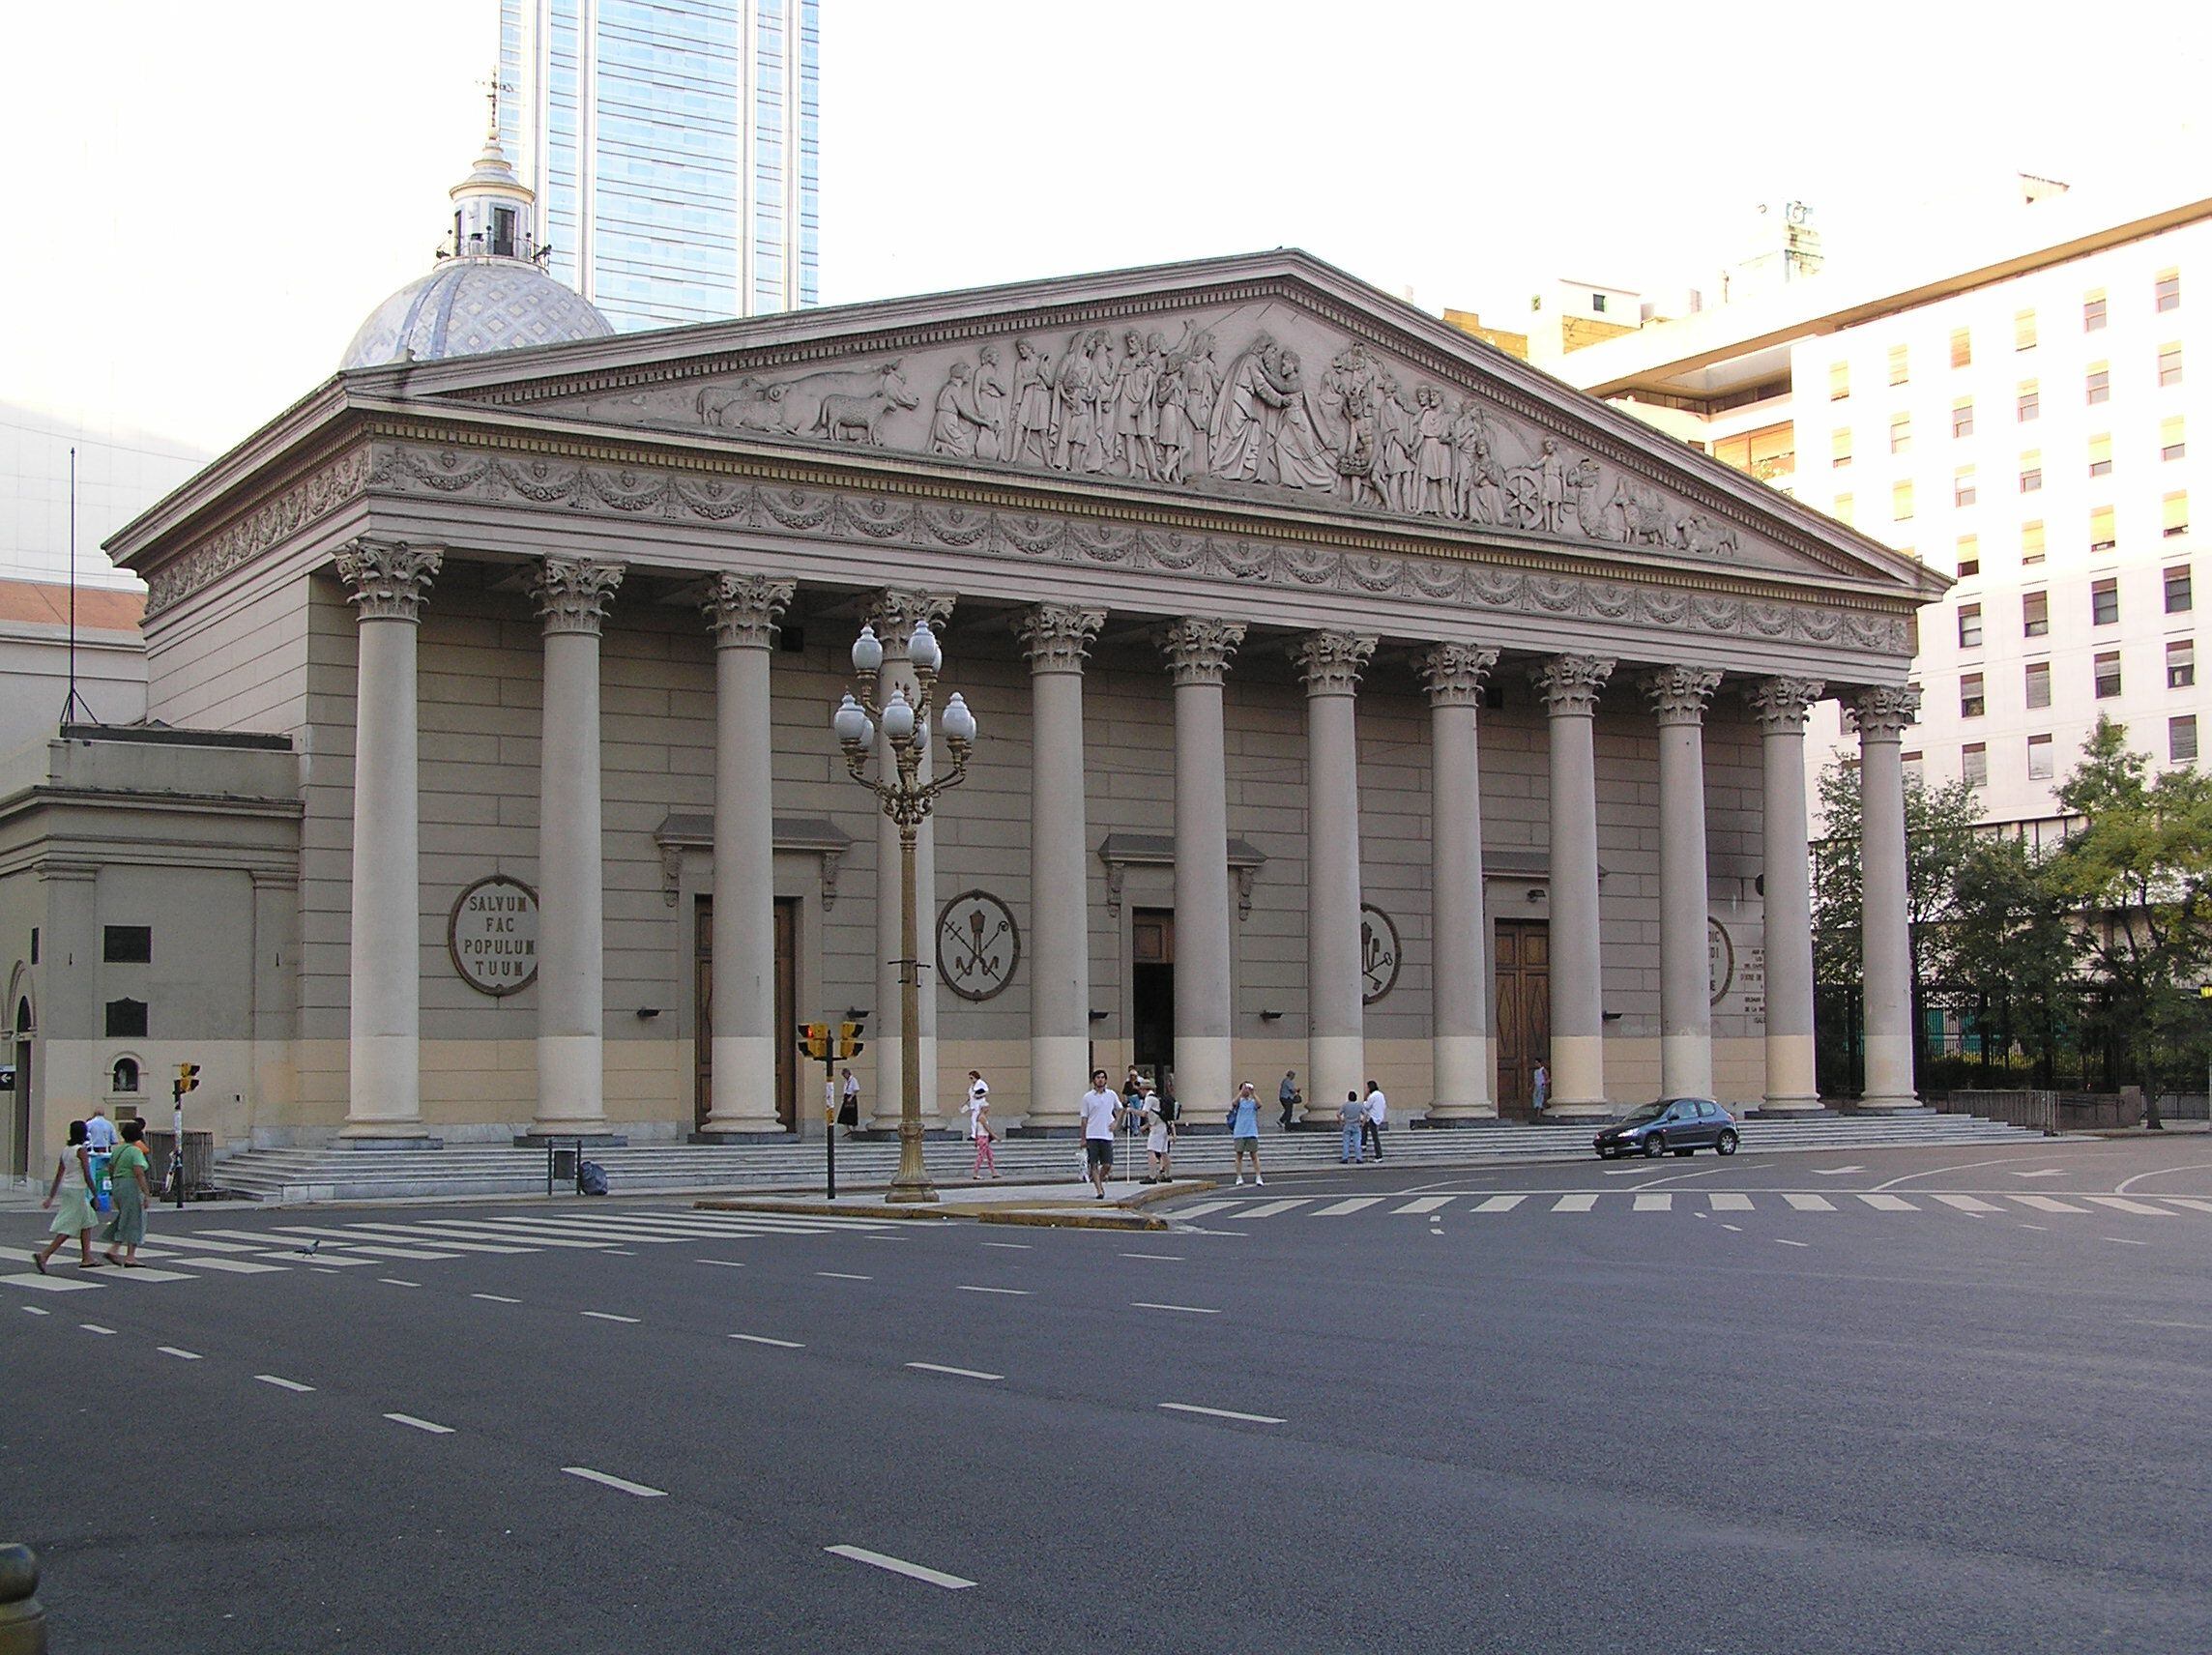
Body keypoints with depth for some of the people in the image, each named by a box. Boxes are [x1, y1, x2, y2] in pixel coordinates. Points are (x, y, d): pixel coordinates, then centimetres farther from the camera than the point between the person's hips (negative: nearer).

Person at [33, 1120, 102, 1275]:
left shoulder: (65, 1151, 9)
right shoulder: (81, 1150, -13)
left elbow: (58, 1176, 11)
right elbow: (87, 1176, -16)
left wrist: (50, 1197, 12)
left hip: (66, 1188, 8)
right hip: (78, 1191, -8)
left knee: (87, 1222, 17)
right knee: (68, 1229, -7)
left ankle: (86, 1258, 20)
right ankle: (44, 1255, -16)